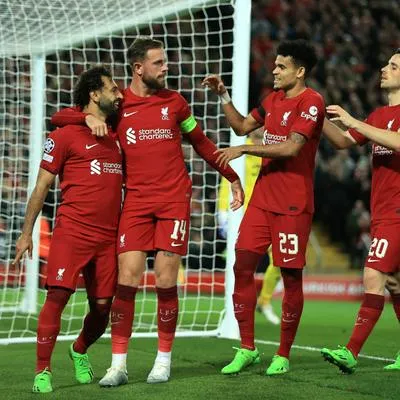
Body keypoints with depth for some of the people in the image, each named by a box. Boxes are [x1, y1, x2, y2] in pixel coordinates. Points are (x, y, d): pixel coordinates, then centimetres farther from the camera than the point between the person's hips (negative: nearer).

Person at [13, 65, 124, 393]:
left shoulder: (116, 138, 18)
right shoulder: (65, 135, 0)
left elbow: (127, 181, 29)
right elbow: (42, 186, 1)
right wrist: (27, 232, -2)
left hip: (108, 236, 5)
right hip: (72, 231, -5)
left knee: (102, 307, 5)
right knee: (58, 295, -15)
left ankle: (80, 351, 34)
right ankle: (42, 371, -7)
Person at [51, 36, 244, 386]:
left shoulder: (174, 102, 10)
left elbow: (201, 143, 21)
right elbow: (60, 117, 5)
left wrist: (232, 177, 19)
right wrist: (89, 117, -14)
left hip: (174, 199, 1)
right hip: (136, 201, 0)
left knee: (165, 282, -3)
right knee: (127, 278, -8)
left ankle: (164, 360, 10)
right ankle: (119, 364, -2)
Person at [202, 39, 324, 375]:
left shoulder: (311, 102, -11)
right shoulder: (274, 99, 14)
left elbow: (291, 147, -20)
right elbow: (242, 126, 26)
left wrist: (243, 150, -17)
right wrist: (223, 95, 14)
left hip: (293, 205, -7)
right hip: (262, 198, 7)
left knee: (291, 276, -1)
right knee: (242, 267, 0)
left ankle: (283, 356, 9)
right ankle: (247, 349, 10)